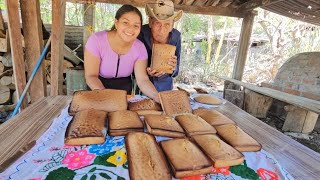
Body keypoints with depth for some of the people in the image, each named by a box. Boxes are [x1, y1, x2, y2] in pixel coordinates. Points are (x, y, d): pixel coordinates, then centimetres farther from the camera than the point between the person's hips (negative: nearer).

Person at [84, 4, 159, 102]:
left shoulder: (140, 48, -13)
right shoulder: (96, 40, -20)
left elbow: (143, 80, -16)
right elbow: (91, 76, -18)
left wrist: (160, 98, -33)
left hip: (124, 88, 2)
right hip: (99, 88, -1)